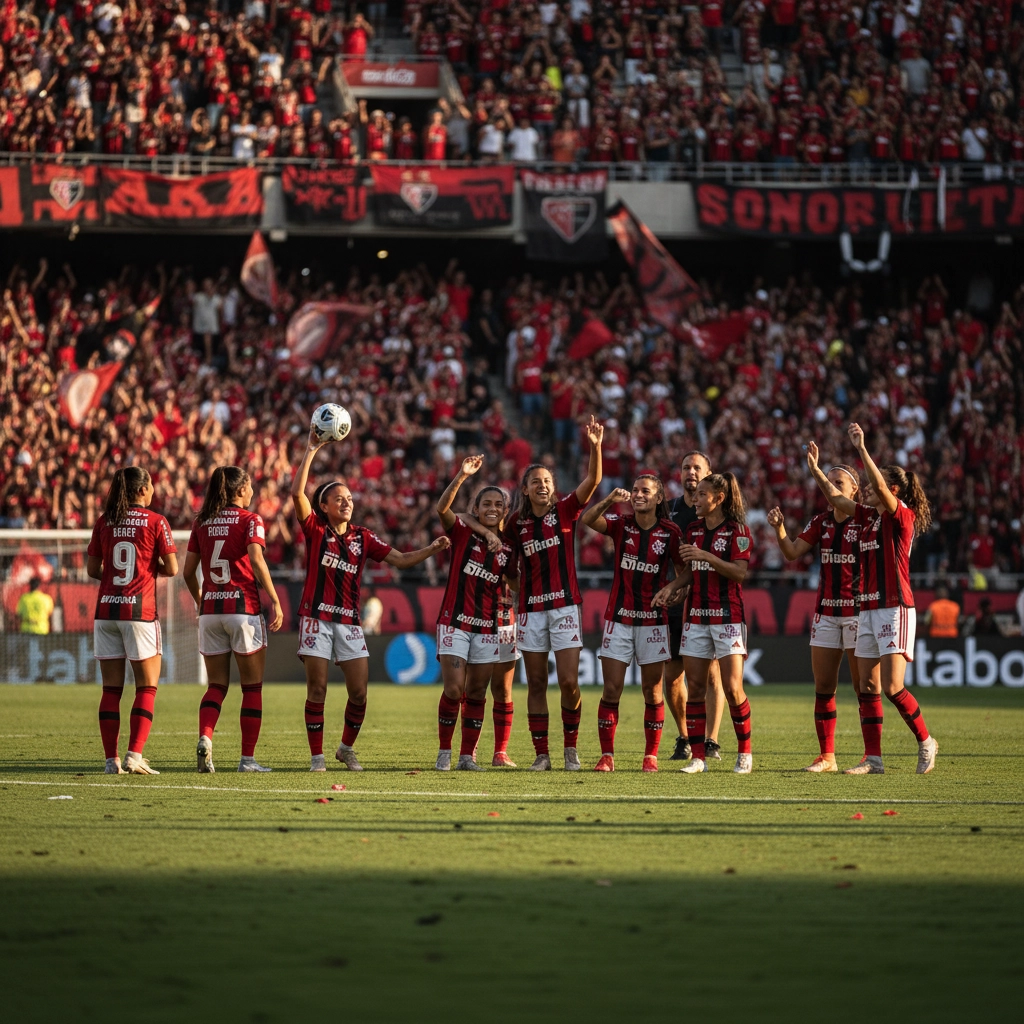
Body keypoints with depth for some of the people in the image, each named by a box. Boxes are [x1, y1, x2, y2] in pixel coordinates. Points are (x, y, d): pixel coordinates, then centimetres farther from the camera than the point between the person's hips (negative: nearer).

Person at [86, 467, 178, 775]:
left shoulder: (104, 522, 6)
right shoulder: (155, 522, -4)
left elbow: (92, 569, 8)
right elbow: (172, 568, -5)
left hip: (106, 609, 4)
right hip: (139, 610, -4)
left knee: (111, 688, 6)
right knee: (147, 687, 3)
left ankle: (111, 759, 2)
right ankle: (134, 756, -8)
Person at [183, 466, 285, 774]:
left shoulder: (202, 522, 9)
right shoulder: (250, 520, -3)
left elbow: (188, 571, 9)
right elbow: (256, 560, -18)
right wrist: (275, 600, -17)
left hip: (210, 610, 4)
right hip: (243, 609, -4)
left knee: (216, 685, 9)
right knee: (252, 687, 6)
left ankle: (204, 738, -16)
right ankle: (248, 758, 4)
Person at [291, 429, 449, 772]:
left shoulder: (363, 537, 10)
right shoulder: (315, 530, 1)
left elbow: (401, 560, 8)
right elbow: (297, 492, -12)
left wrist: (432, 549, -7)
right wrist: (311, 451, -14)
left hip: (349, 621, 3)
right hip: (317, 618, -3)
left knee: (359, 692, -2)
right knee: (317, 690, -3)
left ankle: (347, 748, 19)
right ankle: (317, 756, 5)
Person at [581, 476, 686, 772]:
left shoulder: (670, 532, -1)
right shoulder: (621, 525, 1)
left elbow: (684, 570, 5)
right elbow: (588, 520, -15)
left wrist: (671, 587, -15)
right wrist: (610, 500, -31)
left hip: (653, 620, -1)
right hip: (619, 618, 1)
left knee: (652, 691, 3)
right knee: (611, 690, -4)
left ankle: (651, 755, 12)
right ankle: (607, 755, 1)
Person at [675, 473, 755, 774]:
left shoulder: (737, 529, -5)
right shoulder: (693, 529, 13)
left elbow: (740, 571, -13)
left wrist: (706, 556, -21)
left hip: (728, 615, -6)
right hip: (696, 614, 6)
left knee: (732, 687, -8)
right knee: (695, 687, 0)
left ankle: (745, 752, 5)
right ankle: (697, 757, 3)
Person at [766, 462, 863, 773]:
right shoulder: (821, 521, 10)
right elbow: (792, 553, 6)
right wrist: (779, 528, -10)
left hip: (857, 610, -6)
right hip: (826, 611, 6)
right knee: (823, 686, 4)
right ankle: (826, 756, 8)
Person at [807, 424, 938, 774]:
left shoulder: (903, 516, -8)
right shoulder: (869, 516, 13)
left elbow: (880, 488, -24)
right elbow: (836, 498, 21)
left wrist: (861, 448, -26)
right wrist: (815, 468, 16)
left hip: (895, 609, -8)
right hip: (868, 610, 8)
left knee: (893, 686, -13)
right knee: (868, 688, 4)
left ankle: (925, 741, 6)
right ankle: (873, 759, 6)